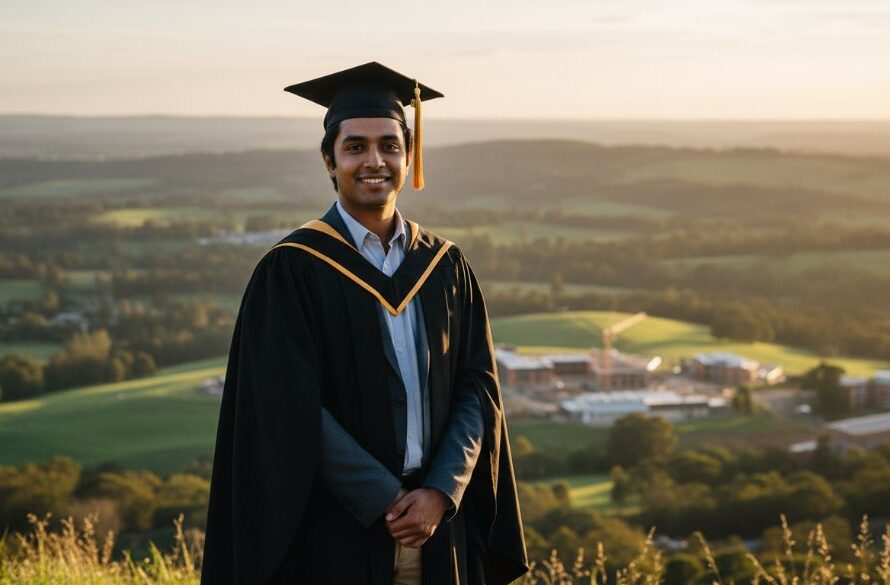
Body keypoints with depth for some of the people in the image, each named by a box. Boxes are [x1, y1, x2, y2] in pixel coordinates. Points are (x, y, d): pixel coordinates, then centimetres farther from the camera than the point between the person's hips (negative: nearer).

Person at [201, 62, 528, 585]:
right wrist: (387, 501, -14)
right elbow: (292, 409, -12)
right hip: (336, 539, -4)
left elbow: (478, 387, 3)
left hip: (438, 527, 4)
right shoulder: (292, 270, -7)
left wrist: (440, 493, -10)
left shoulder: (445, 265, 7)